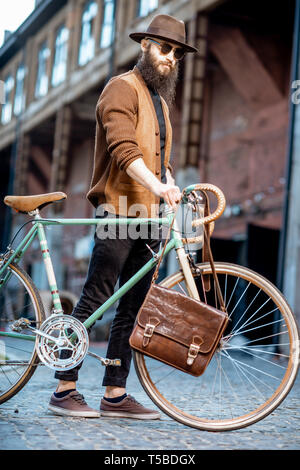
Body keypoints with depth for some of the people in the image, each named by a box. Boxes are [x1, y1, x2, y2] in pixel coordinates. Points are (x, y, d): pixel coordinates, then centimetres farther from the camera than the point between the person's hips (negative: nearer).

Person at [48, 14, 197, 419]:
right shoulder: (123, 88, -4)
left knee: (133, 309, 6)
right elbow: (124, 150, -19)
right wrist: (158, 187, -33)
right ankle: (64, 390, -1)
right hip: (118, 209, -8)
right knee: (94, 301, -7)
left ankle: (115, 394, 11)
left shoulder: (161, 102, 24)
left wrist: (174, 190, 5)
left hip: (148, 217, 8)